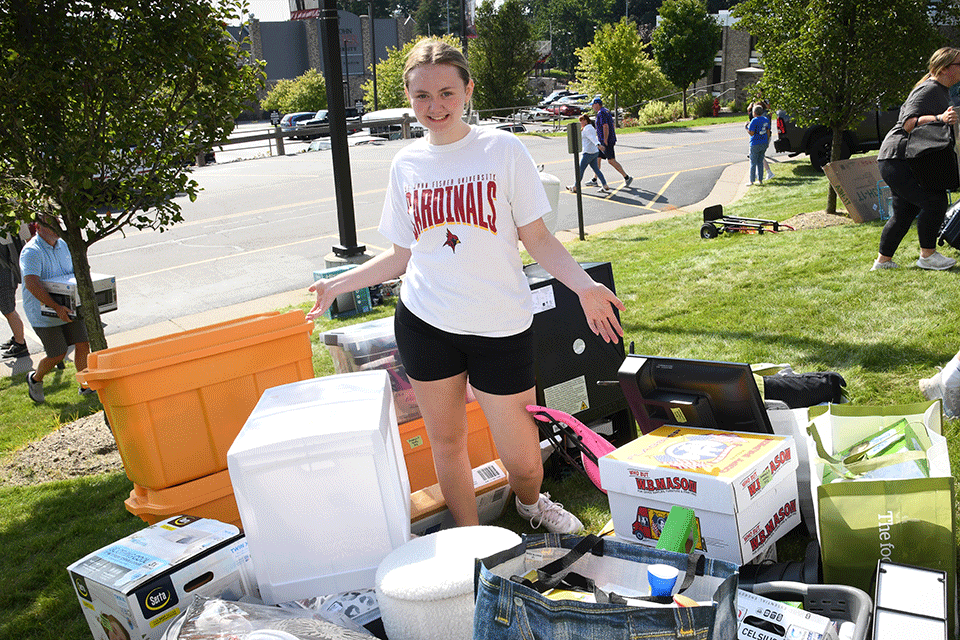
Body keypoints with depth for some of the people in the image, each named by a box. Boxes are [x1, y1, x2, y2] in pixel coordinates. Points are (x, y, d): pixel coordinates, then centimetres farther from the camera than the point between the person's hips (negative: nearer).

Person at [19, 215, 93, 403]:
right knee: (57, 355, -2)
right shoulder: (31, 252, -19)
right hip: (43, 312, -7)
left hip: (68, 308, 7)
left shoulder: (62, 245, 7)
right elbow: (32, 284, -31)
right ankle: (35, 378, 27)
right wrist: (56, 308, -37)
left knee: (83, 344, 0)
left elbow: (74, 271, 20)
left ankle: (85, 385, 15)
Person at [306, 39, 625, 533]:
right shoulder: (406, 164, 5)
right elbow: (402, 254, 13)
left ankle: (530, 503, 38)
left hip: (500, 324, -2)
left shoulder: (503, 150, -4)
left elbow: (538, 239, -2)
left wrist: (584, 286, -17)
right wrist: (339, 284, 10)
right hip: (425, 323, 3)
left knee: (522, 459, 2)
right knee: (446, 442, 12)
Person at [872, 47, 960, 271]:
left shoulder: (942, 91, 21)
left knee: (904, 212, 12)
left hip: (900, 162, 11)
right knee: (935, 200, -16)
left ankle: (882, 261, 19)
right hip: (897, 159, -11)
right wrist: (939, 118, -36)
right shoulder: (929, 90, -13)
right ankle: (927, 256, -4)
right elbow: (909, 123, -25)